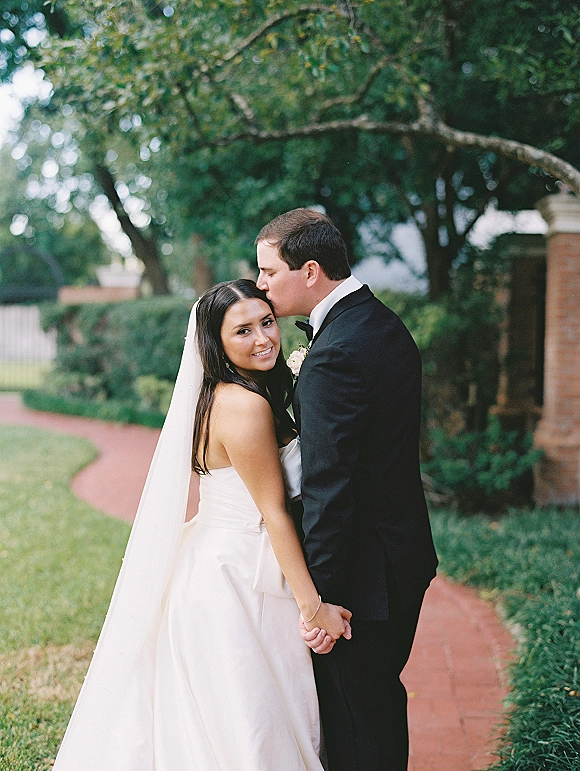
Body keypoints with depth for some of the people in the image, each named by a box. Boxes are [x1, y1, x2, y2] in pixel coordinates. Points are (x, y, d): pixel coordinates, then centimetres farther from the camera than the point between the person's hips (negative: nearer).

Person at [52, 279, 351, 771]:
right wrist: (313, 607, -15)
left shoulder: (219, 397, 9)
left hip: (210, 569, 10)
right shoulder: (246, 404, -20)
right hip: (234, 586, -10)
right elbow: (274, 514, -18)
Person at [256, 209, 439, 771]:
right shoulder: (386, 324, 7)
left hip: (363, 572, -10)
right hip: (404, 555, 10)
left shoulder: (334, 356, -24)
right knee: (382, 698, 24)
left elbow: (328, 489, -25)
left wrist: (319, 599, -21)